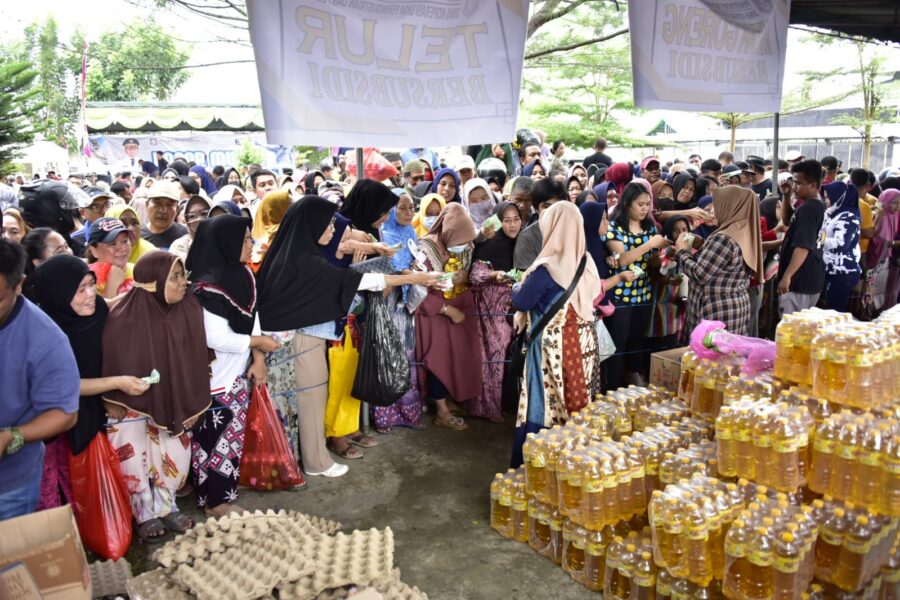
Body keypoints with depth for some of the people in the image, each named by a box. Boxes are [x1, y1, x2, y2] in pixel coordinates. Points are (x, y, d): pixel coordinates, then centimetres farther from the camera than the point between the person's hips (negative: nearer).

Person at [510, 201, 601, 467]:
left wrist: (517, 288, 11)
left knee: (548, 405, 3)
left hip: (555, 345, -6)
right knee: (577, 399, 16)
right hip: (583, 340, 7)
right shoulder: (586, 261, 3)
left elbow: (521, 302, -12)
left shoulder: (547, 267, -19)